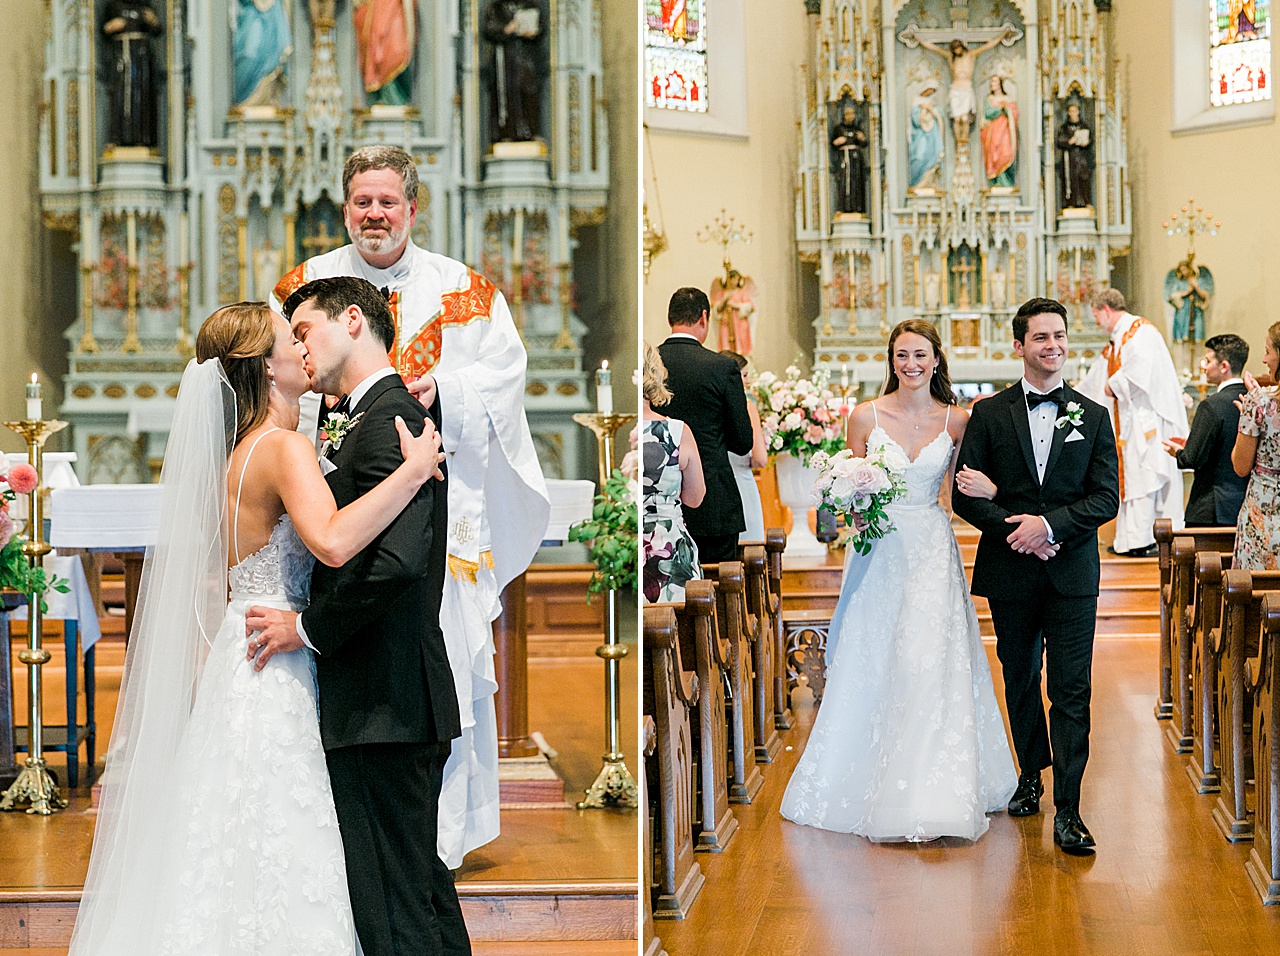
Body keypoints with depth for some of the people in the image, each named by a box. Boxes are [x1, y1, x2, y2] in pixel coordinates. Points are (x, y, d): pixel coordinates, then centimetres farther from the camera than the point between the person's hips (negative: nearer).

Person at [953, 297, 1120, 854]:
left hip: (1072, 574, -1)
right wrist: (1016, 530, -15)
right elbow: (966, 496, -1)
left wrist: (1049, 524, -16)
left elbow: (1107, 498, -1)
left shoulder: (1094, 417, 5)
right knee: (1020, 681, 14)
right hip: (1010, 572, 1)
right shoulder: (989, 414, 3)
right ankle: (1031, 775, 34)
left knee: (1071, 692, -6)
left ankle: (1067, 809, -5)